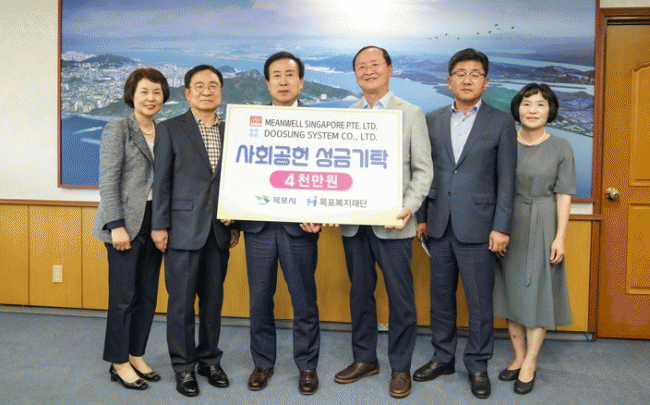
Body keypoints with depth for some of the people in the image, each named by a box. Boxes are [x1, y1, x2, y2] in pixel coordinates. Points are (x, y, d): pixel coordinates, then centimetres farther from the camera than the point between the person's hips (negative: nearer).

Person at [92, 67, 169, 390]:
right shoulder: (117, 130, -3)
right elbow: (108, 181, -9)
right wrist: (117, 226, -16)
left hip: (155, 221, 6)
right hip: (125, 221, -5)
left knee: (148, 294, 10)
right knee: (123, 294, 1)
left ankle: (136, 355, 24)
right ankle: (118, 363, 15)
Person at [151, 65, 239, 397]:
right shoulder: (170, 129, 1)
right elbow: (161, 180, -2)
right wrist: (159, 225, -5)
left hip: (219, 231, 3)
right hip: (184, 229, -3)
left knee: (213, 299, 11)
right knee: (181, 301, 4)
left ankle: (209, 359, 27)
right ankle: (183, 366, 19)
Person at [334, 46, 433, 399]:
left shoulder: (411, 114, 3)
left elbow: (423, 169, 0)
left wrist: (409, 207, -15)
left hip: (391, 223, -3)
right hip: (352, 221, 3)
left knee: (400, 297, 3)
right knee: (360, 292, 14)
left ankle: (400, 367, 21)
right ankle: (364, 358, 31)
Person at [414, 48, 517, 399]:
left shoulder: (501, 123, 0)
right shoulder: (432, 120, 8)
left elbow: (506, 180, -2)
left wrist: (501, 227, -8)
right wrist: (421, 217, 5)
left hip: (477, 226, -3)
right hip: (438, 225, 3)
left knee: (480, 301, 5)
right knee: (441, 296, 13)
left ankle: (477, 366, 22)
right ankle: (443, 358, 29)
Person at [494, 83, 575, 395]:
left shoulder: (560, 148, -2)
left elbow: (563, 195, -4)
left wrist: (559, 237, -10)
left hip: (542, 226, -2)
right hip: (509, 225, 3)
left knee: (537, 293, 2)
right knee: (511, 290, 9)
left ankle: (530, 364, 13)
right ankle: (519, 357, 22)